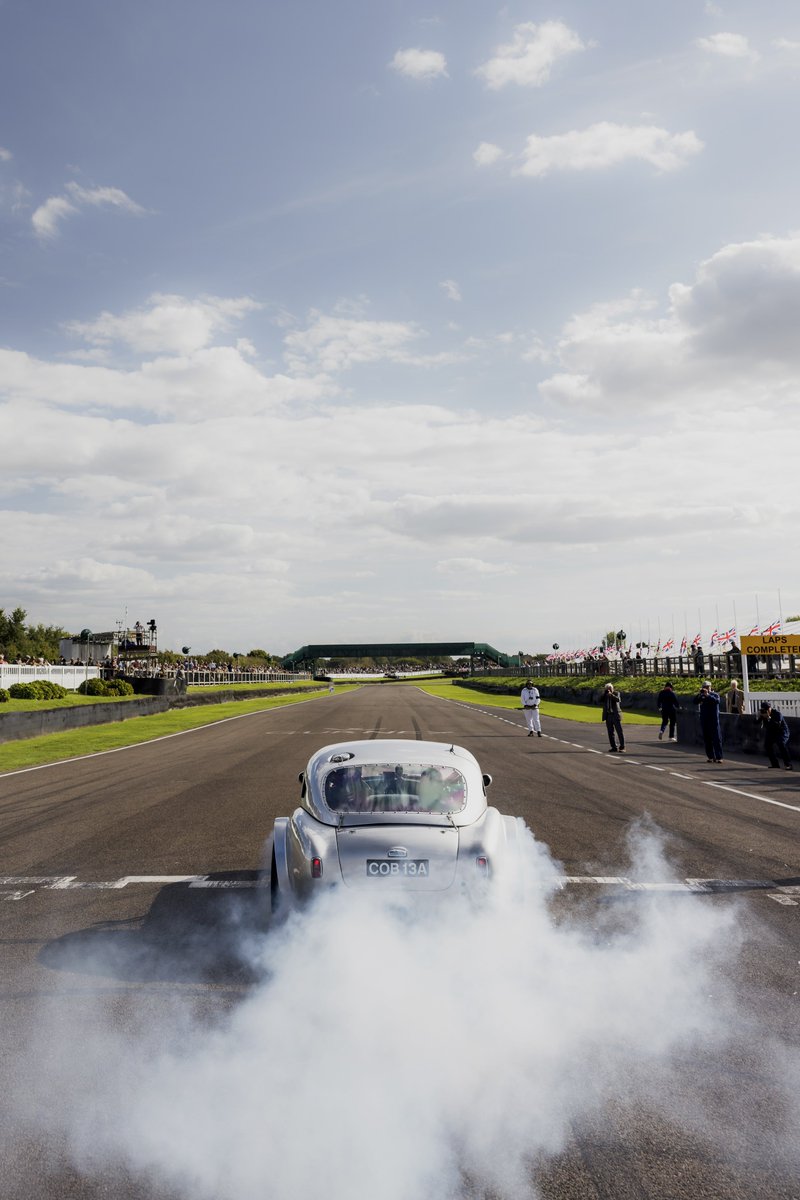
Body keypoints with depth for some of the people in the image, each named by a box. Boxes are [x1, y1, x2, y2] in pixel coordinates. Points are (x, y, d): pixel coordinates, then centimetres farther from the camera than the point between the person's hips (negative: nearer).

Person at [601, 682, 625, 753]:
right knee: (610, 733, 4)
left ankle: (622, 748, -1)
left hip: (615, 715, -4)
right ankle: (614, 747, 9)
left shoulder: (616, 693, 0)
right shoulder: (604, 695, 11)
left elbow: (618, 699, -20)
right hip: (608, 716, 4)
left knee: (619, 732, -5)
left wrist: (611, 694, -32)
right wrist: (604, 693, -13)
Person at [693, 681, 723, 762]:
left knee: (717, 739, -5)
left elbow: (717, 701, -20)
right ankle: (711, 757, 11)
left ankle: (719, 757, -5)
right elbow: (694, 702, -5)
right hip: (704, 721, 4)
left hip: (714, 720, -4)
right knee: (707, 740, 4)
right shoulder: (701, 696, 10)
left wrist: (708, 695, -25)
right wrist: (699, 694, -17)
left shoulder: (715, 694, 1)